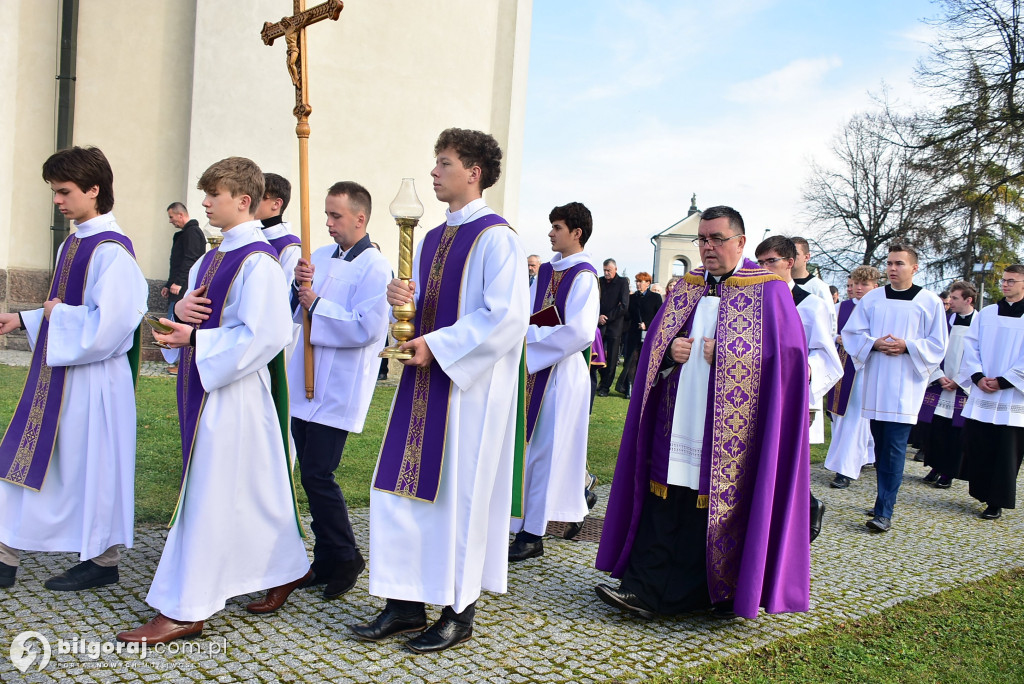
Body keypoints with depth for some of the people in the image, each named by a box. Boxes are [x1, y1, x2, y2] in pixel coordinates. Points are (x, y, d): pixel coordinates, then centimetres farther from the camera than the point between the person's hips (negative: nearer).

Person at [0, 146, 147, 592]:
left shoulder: (111, 250, -18)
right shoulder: (71, 245, 11)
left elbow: (107, 323, -25)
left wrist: (57, 314, -12)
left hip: (93, 378, -9)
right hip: (56, 372, 9)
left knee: (91, 465, 4)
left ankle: (103, 560, 22)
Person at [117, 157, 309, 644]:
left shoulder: (258, 261, -16)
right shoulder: (213, 258, 14)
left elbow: (266, 334, -23)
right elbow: (198, 307, 22)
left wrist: (196, 339, -20)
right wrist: (183, 309, -2)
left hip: (234, 391, -9)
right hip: (207, 386, 10)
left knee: (211, 494, -3)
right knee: (251, 489, 17)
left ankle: (184, 611, 7)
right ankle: (286, 568, 34)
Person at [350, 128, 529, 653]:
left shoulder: (496, 238, -10)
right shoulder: (432, 240, 16)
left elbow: (506, 316, -18)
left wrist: (437, 345, -17)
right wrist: (400, 299, -1)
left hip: (469, 387, -8)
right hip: (423, 379, 8)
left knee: (459, 493, 0)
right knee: (402, 487, 7)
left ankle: (460, 612, 15)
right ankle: (406, 603, 19)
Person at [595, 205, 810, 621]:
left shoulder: (768, 291, -1)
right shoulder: (686, 288, 15)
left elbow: (787, 352, -9)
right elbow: (655, 343, 16)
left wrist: (722, 354, -14)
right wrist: (670, 350, -7)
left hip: (729, 428, -4)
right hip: (677, 426, 5)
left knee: (716, 502, 0)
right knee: (663, 507, 3)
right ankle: (646, 589, 6)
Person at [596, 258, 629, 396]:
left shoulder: (622, 283, -2)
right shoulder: (600, 282, 8)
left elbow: (624, 307, -9)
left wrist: (607, 317, -10)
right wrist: (597, 317, -9)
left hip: (614, 326, -3)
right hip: (599, 324, 3)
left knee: (611, 358, 1)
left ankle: (605, 386, 10)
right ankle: (604, 379, 22)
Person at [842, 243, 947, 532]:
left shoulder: (930, 302, 2)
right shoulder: (872, 298, 8)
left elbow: (937, 345, 1)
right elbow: (851, 332, 6)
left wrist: (907, 346, -15)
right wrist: (874, 343, -12)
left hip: (905, 387, -3)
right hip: (874, 383, 3)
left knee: (894, 449, -8)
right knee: (881, 446, 10)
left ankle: (884, 511, -7)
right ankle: (885, 499, 23)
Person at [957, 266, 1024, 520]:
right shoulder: (985, 314, 10)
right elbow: (970, 346, 6)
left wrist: (1003, 382, -13)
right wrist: (978, 377, -8)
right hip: (981, 395, 3)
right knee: (976, 447, 5)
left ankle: (996, 503, 7)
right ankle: (981, 494, 18)